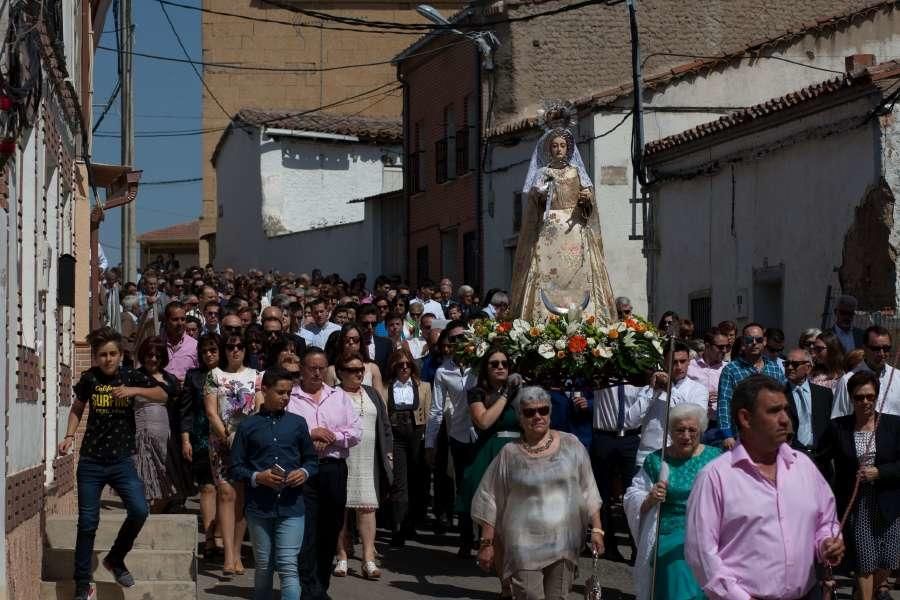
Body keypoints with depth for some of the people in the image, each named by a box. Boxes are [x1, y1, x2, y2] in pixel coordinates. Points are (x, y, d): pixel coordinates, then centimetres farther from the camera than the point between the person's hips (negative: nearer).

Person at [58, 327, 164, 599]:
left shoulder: (130, 376, 0)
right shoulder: (89, 378, 1)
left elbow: (163, 395, -7)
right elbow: (77, 408, 16)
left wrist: (135, 390, -22)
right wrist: (69, 436, 3)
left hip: (122, 461, 0)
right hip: (91, 462, 0)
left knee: (139, 511, -16)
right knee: (87, 523, 1)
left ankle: (115, 559, 10)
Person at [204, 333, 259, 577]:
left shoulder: (255, 376, 10)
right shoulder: (215, 375, 7)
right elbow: (211, 412, 0)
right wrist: (228, 436, -10)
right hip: (222, 442, -1)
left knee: (242, 497, 2)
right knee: (226, 494, -12)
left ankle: (237, 553, 10)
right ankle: (229, 556, -17)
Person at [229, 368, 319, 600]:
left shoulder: (297, 423, 7)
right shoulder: (248, 426, 3)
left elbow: (312, 459, 15)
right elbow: (236, 467, 3)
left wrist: (304, 473, -7)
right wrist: (257, 477, -14)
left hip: (291, 505, 0)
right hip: (259, 507, 0)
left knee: (288, 566, -8)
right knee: (264, 567, 10)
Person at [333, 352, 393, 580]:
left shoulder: (372, 394, 15)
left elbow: (384, 424, 18)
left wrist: (388, 450, 11)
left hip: (368, 463, 3)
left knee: (367, 506, -5)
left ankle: (368, 559, -6)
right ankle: (342, 557, 13)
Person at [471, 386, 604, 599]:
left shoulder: (571, 445, 4)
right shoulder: (509, 454, 0)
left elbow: (588, 492, 7)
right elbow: (490, 502, 3)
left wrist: (596, 529, 1)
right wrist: (487, 544, 0)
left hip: (564, 542, 2)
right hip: (525, 547, -2)